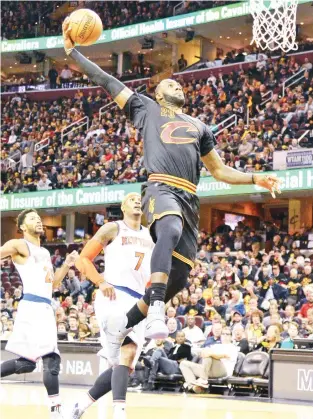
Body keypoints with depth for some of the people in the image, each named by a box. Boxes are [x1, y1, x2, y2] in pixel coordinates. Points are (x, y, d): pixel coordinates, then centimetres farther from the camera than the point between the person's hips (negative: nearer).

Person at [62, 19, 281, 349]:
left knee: (177, 278, -2)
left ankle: (124, 325, 19)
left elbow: (218, 170, 35)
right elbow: (105, 81, 20)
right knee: (170, 231, -40)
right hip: (161, 189, -5)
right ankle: (156, 315, -51)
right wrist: (71, 51, 15)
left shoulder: (199, 126, 33)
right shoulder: (147, 108, 22)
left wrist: (257, 179, 21)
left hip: (189, 200, 6)